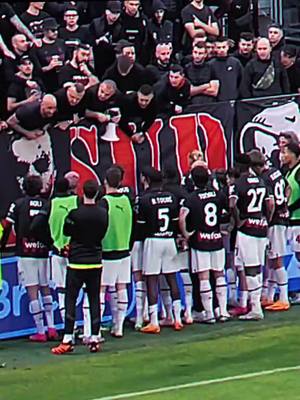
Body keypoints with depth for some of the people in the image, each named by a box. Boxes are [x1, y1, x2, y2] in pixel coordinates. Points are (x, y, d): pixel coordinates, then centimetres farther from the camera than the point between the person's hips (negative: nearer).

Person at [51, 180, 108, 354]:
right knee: (94, 300, 7)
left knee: (70, 300, -1)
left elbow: (66, 232, 2)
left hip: (77, 262, -4)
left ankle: (68, 340, -7)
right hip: (96, 261, 4)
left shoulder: (75, 214, -14)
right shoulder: (103, 214, 0)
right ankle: (95, 339, 7)